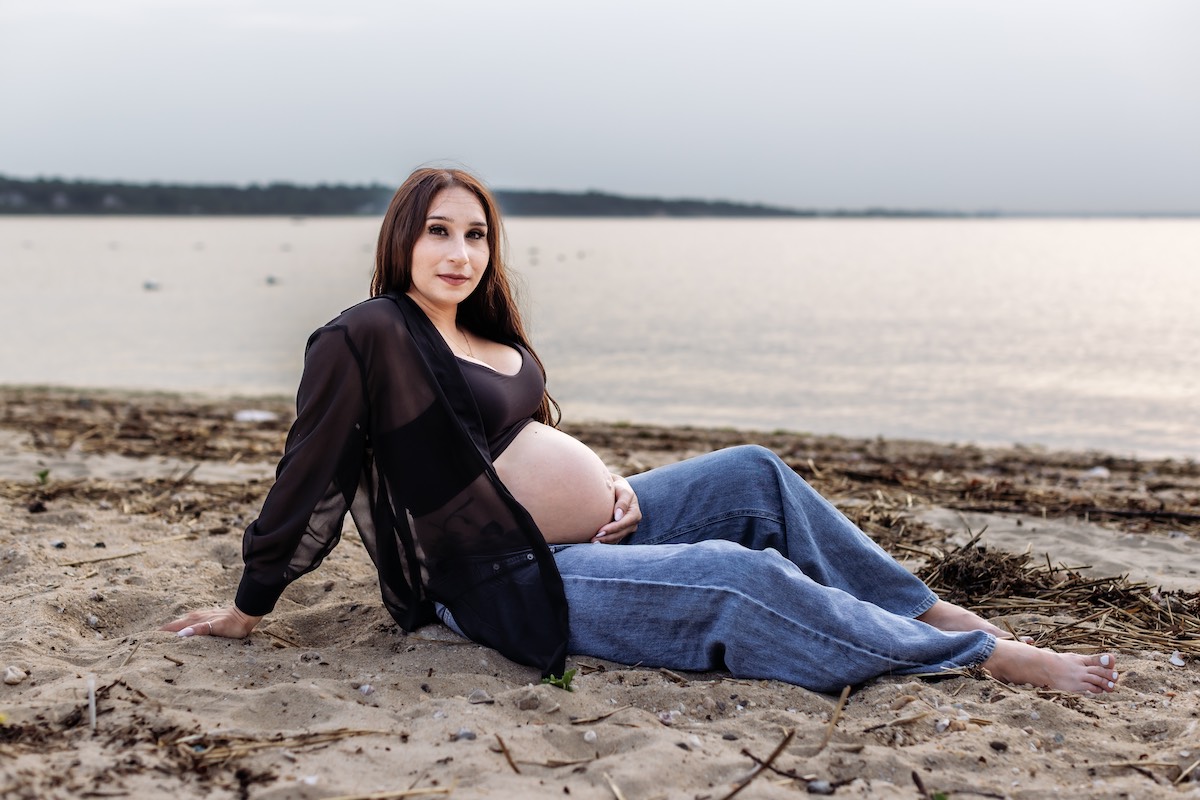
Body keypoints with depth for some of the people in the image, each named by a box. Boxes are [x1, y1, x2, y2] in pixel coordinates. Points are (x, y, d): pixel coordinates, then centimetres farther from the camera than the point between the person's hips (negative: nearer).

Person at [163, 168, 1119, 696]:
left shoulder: (489, 335, 13)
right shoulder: (366, 339, -13)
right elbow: (309, 476, -12)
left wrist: (610, 482, 4)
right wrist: (248, 609, -7)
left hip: (597, 523, 10)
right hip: (515, 579, -10)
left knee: (757, 475, 0)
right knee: (739, 577, -23)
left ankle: (925, 611, 7)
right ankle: (981, 657, -15)